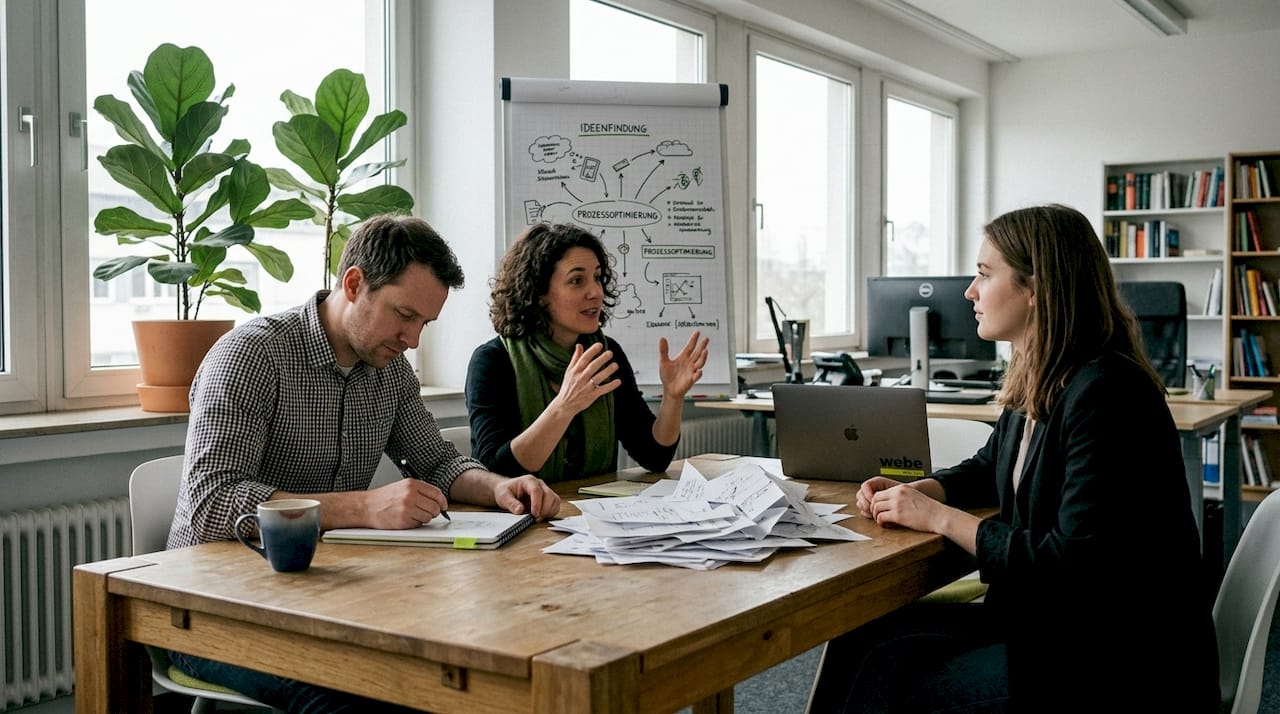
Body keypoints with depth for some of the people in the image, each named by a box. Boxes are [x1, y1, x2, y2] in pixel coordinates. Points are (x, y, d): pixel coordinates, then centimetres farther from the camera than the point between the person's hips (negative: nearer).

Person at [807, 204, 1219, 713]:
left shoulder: (1104, 394, -22)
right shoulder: (1035, 385, 6)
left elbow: (1074, 567, -25)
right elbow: (988, 469, 25)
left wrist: (940, 518, -17)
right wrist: (917, 491, 4)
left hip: (1120, 667, -9)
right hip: (1047, 624, 9)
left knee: (886, 671, -14)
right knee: (862, 636, -3)